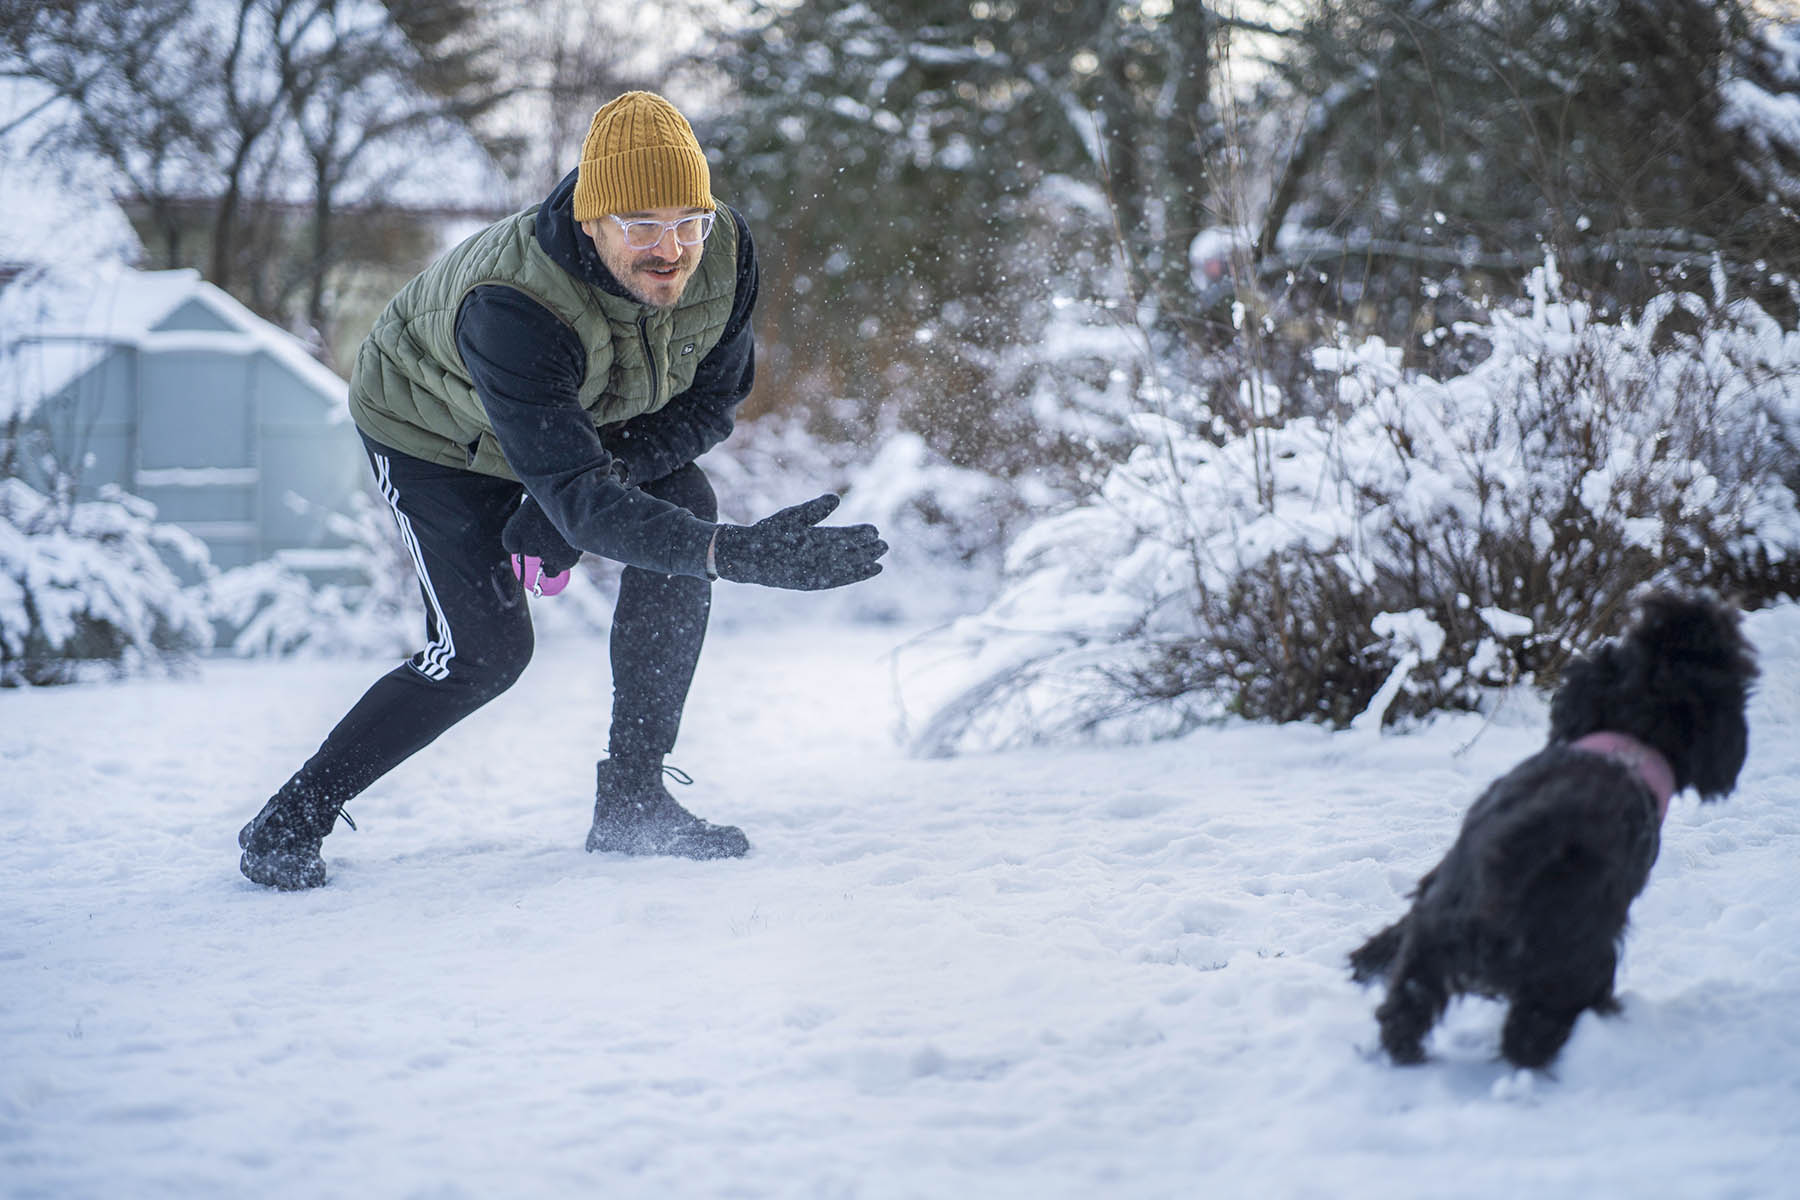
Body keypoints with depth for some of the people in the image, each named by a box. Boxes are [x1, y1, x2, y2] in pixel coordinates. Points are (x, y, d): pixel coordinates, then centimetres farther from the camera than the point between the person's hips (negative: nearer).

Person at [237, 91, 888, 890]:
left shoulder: (724, 254, -28)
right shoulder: (512, 309, -45)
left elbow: (709, 401, -13)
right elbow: (572, 491, -50)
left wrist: (584, 488, -28)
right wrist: (732, 553, -63)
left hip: (581, 415, 6)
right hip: (431, 428, -5)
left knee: (683, 507, -18)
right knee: (485, 650, -13)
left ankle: (631, 799, -9)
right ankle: (292, 820, 5)